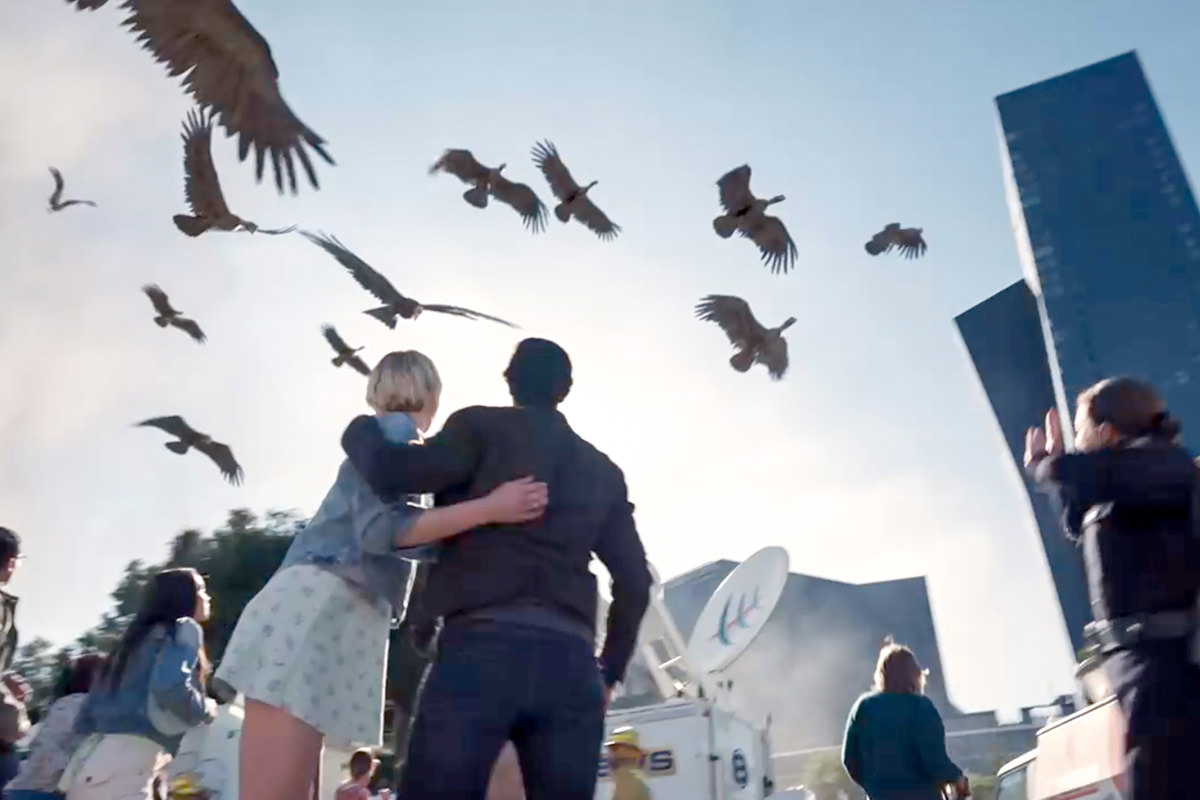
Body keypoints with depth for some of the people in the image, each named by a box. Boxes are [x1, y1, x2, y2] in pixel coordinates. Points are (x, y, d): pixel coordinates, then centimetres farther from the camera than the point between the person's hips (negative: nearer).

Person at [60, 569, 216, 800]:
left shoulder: (140, 636, 24)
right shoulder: (184, 629, 1)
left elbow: (87, 716, 24)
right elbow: (170, 687, -19)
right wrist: (207, 710, 0)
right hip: (123, 767, -9)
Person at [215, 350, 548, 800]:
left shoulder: (381, 434, 26)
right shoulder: (396, 429, -1)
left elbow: (403, 537, 32)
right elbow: (382, 528, -15)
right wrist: (490, 508, -21)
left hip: (331, 613, 10)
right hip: (316, 607, -10)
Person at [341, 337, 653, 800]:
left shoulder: (484, 427, 9)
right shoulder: (603, 470, 23)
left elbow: (395, 472, -6)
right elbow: (635, 579, 19)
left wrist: (362, 430, 15)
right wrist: (610, 671, 28)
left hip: (483, 647, -4)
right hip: (571, 662, 4)